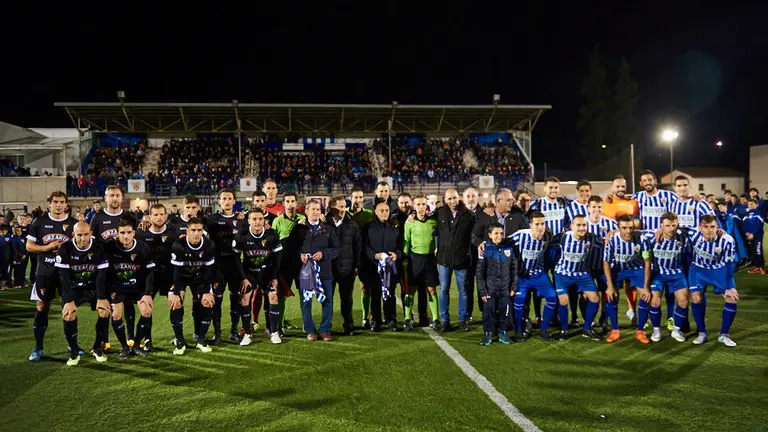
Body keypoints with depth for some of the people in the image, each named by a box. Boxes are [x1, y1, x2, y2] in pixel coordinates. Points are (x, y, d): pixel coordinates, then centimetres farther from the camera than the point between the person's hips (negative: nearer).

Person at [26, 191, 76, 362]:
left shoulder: (73, 223, 2)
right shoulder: (39, 222, 2)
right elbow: (29, 246, 2)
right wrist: (47, 247, -15)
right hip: (45, 272, 0)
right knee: (42, 306, 2)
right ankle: (38, 348, 13)